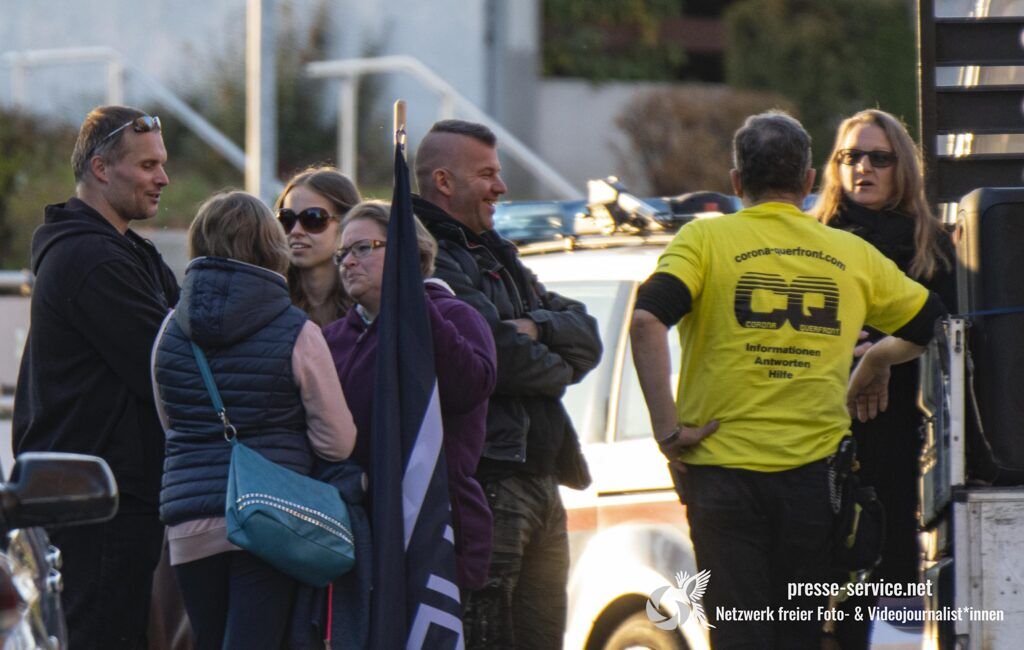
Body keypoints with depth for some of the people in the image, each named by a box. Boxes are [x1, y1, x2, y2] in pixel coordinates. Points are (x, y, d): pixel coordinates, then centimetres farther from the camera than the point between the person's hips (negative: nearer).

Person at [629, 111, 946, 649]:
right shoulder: (854, 254, 8)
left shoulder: (705, 238, 0)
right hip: (816, 476, 2)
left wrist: (667, 427, -11)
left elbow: (647, 321, -16)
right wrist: (878, 359, 35)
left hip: (724, 468, -2)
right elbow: (932, 325, 19)